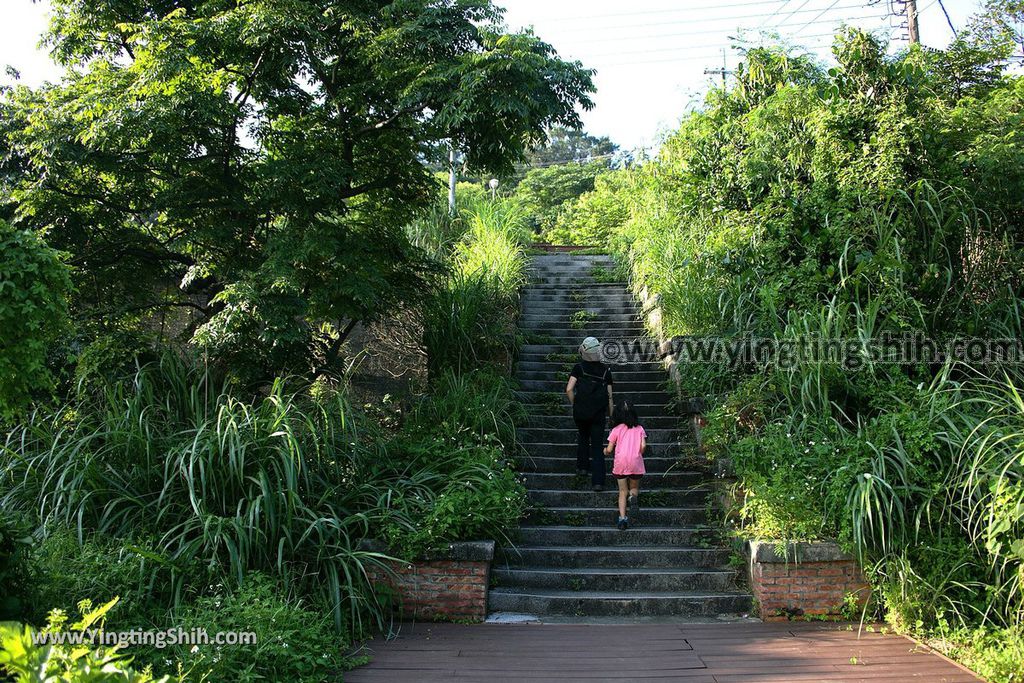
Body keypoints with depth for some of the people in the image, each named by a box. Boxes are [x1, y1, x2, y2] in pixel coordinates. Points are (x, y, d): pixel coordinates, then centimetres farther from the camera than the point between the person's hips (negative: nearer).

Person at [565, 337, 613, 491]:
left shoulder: (578, 367, -5)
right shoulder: (605, 370, 1)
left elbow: (569, 389, -13)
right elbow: (609, 395, 2)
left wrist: (573, 404, 4)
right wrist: (611, 415, 11)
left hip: (580, 412, 0)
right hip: (598, 413, 0)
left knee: (583, 438, 27)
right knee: (597, 446, 3)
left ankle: (582, 467, 29)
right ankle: (598, 481, -2)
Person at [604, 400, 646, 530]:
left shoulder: (616, 430, 3)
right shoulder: (639, 429, 7)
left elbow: (609, 450, 1)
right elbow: (643, 446, -5)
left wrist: (605, 451, 23)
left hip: (620, 463, -1)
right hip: (636, 463, 1)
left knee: (623, 491, 12)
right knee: (634, 488, 20)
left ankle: (622, 517, -4)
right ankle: (633, 497, -16)